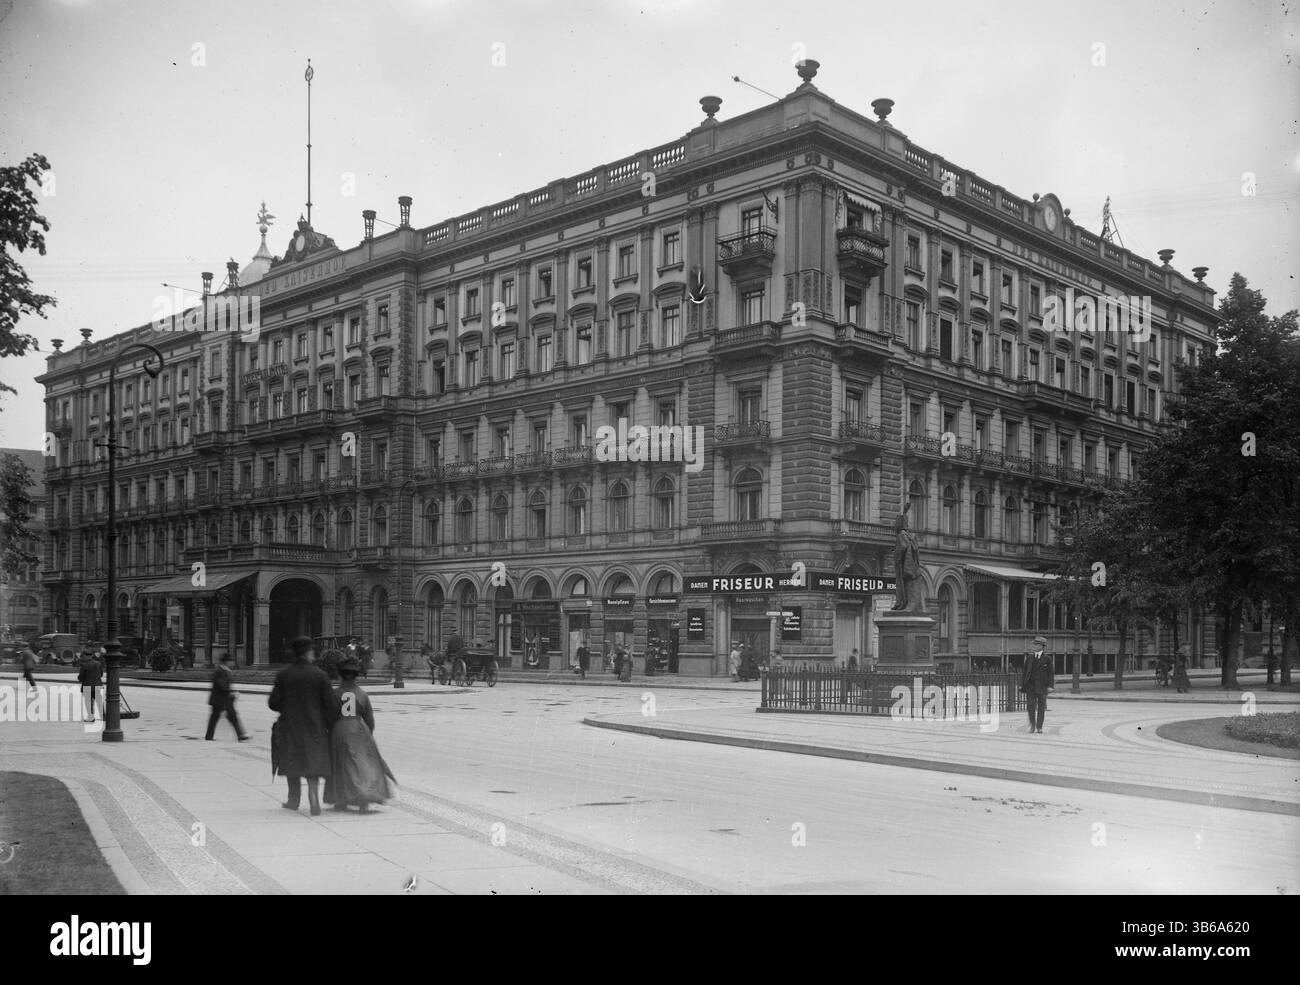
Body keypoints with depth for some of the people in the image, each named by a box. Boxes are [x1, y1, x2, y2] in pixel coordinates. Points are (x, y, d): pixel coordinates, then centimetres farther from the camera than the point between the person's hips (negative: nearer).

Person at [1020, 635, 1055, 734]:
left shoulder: (1047, 659, 2)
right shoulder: (1029, 658, 10)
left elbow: (1051, 673, 1)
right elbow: (1024, 672, 10)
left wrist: (1050, 685, -9)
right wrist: (1022, 684, 2)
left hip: (1042, 686, -2)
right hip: (1030, 686, 2)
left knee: (1041, 708, 3)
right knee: (1031, 707, -3)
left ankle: (1039, 728, 11)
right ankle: (1032, 725, 13)